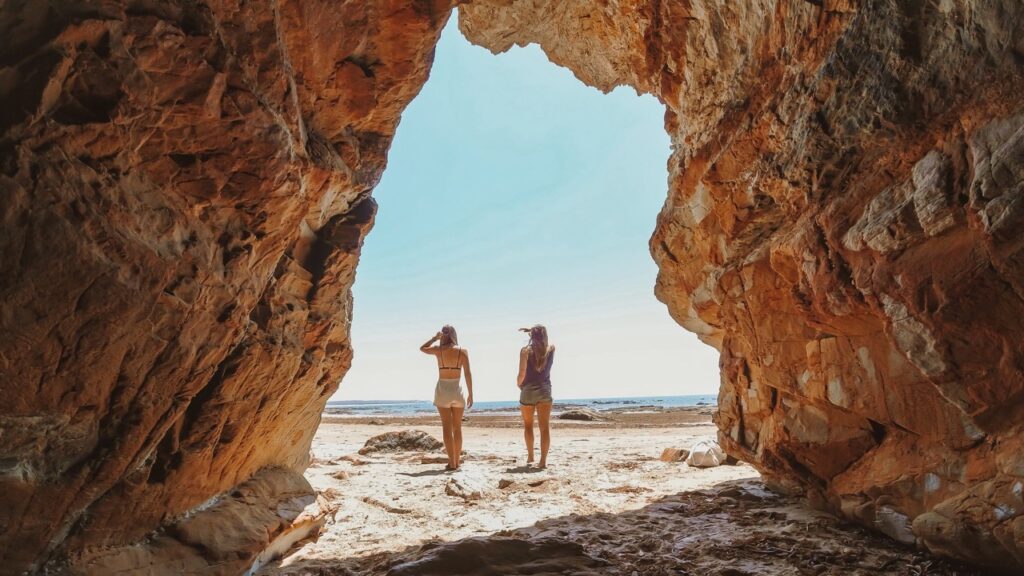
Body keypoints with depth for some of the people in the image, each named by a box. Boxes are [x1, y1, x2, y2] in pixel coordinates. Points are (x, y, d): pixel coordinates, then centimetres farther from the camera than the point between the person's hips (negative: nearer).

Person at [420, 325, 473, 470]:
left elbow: (422, 348, 18)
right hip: (457, 390, 1)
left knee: (447, 428, 2)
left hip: (443, 390, -1)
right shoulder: (462, 351, -3)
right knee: (457, 428, 12)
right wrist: (470, 394, 2)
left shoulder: (438, 350, -3)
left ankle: (452, 462, 0)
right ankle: (457, 461, 16)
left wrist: (435, 338, 12)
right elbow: (468, 374, -4)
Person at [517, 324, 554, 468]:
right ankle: (543, 460, -9)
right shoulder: (551, 350, 1)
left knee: (528, 425, 17)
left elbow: (522, 374, -11)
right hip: (544, 391, 1)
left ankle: (530, 456, 24)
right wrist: (535, 331, 20)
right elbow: (543, 341, 27)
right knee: (544, 427, -2)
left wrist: (519, 384, 7)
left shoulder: (526, 351, -8)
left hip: (528, 391, -1)